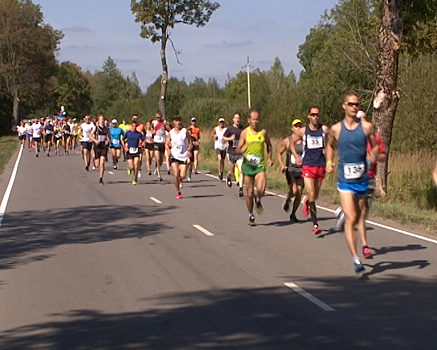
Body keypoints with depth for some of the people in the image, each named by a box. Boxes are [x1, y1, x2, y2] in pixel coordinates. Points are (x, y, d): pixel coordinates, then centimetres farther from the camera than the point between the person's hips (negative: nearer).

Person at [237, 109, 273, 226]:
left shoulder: (263, 132, 4)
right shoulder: (245, 133, 0)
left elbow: (269, 145, 21)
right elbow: (238, 150, 2)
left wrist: (269, 158, 8)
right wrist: (245, 148, -19)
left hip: (260, 165, 0)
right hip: (248, 165, 0)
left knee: (261, 190, -20)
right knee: (249, 193, 4)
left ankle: (258, 201, 16)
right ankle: (251, 216, 22)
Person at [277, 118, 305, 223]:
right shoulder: (287, 141, 0)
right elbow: (279, 153, 10)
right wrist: (282, 165, -4)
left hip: (301, 171, 2)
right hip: (290, 170, -2)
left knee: (299, 194, 0)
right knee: (294, 191, -21)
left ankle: (293, 214, 17)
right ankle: (287, 201, 14)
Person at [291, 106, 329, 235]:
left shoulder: (324, 129, -1)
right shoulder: (302, 131, 0)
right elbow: (292, 142, 16)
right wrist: (296, 156, 7)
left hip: (321, 165, 2)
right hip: (307, 166, -2)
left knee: (315, 195, 12)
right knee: (312, 195, -10)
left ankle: (306, 201, 50)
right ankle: (315, 225, -5)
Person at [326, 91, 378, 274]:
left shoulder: (367, 127, -1)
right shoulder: (336, 129, 0)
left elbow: (375, 146, 9)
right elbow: (330, 146, 17)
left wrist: (373, 155, -13)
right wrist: (329, 161, 1)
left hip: (362, 179, 2)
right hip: (345, 181, -2)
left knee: (361, 216, 18)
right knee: (351, 218, -13)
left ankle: (364, 245, 43)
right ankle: (356, 258, -15)